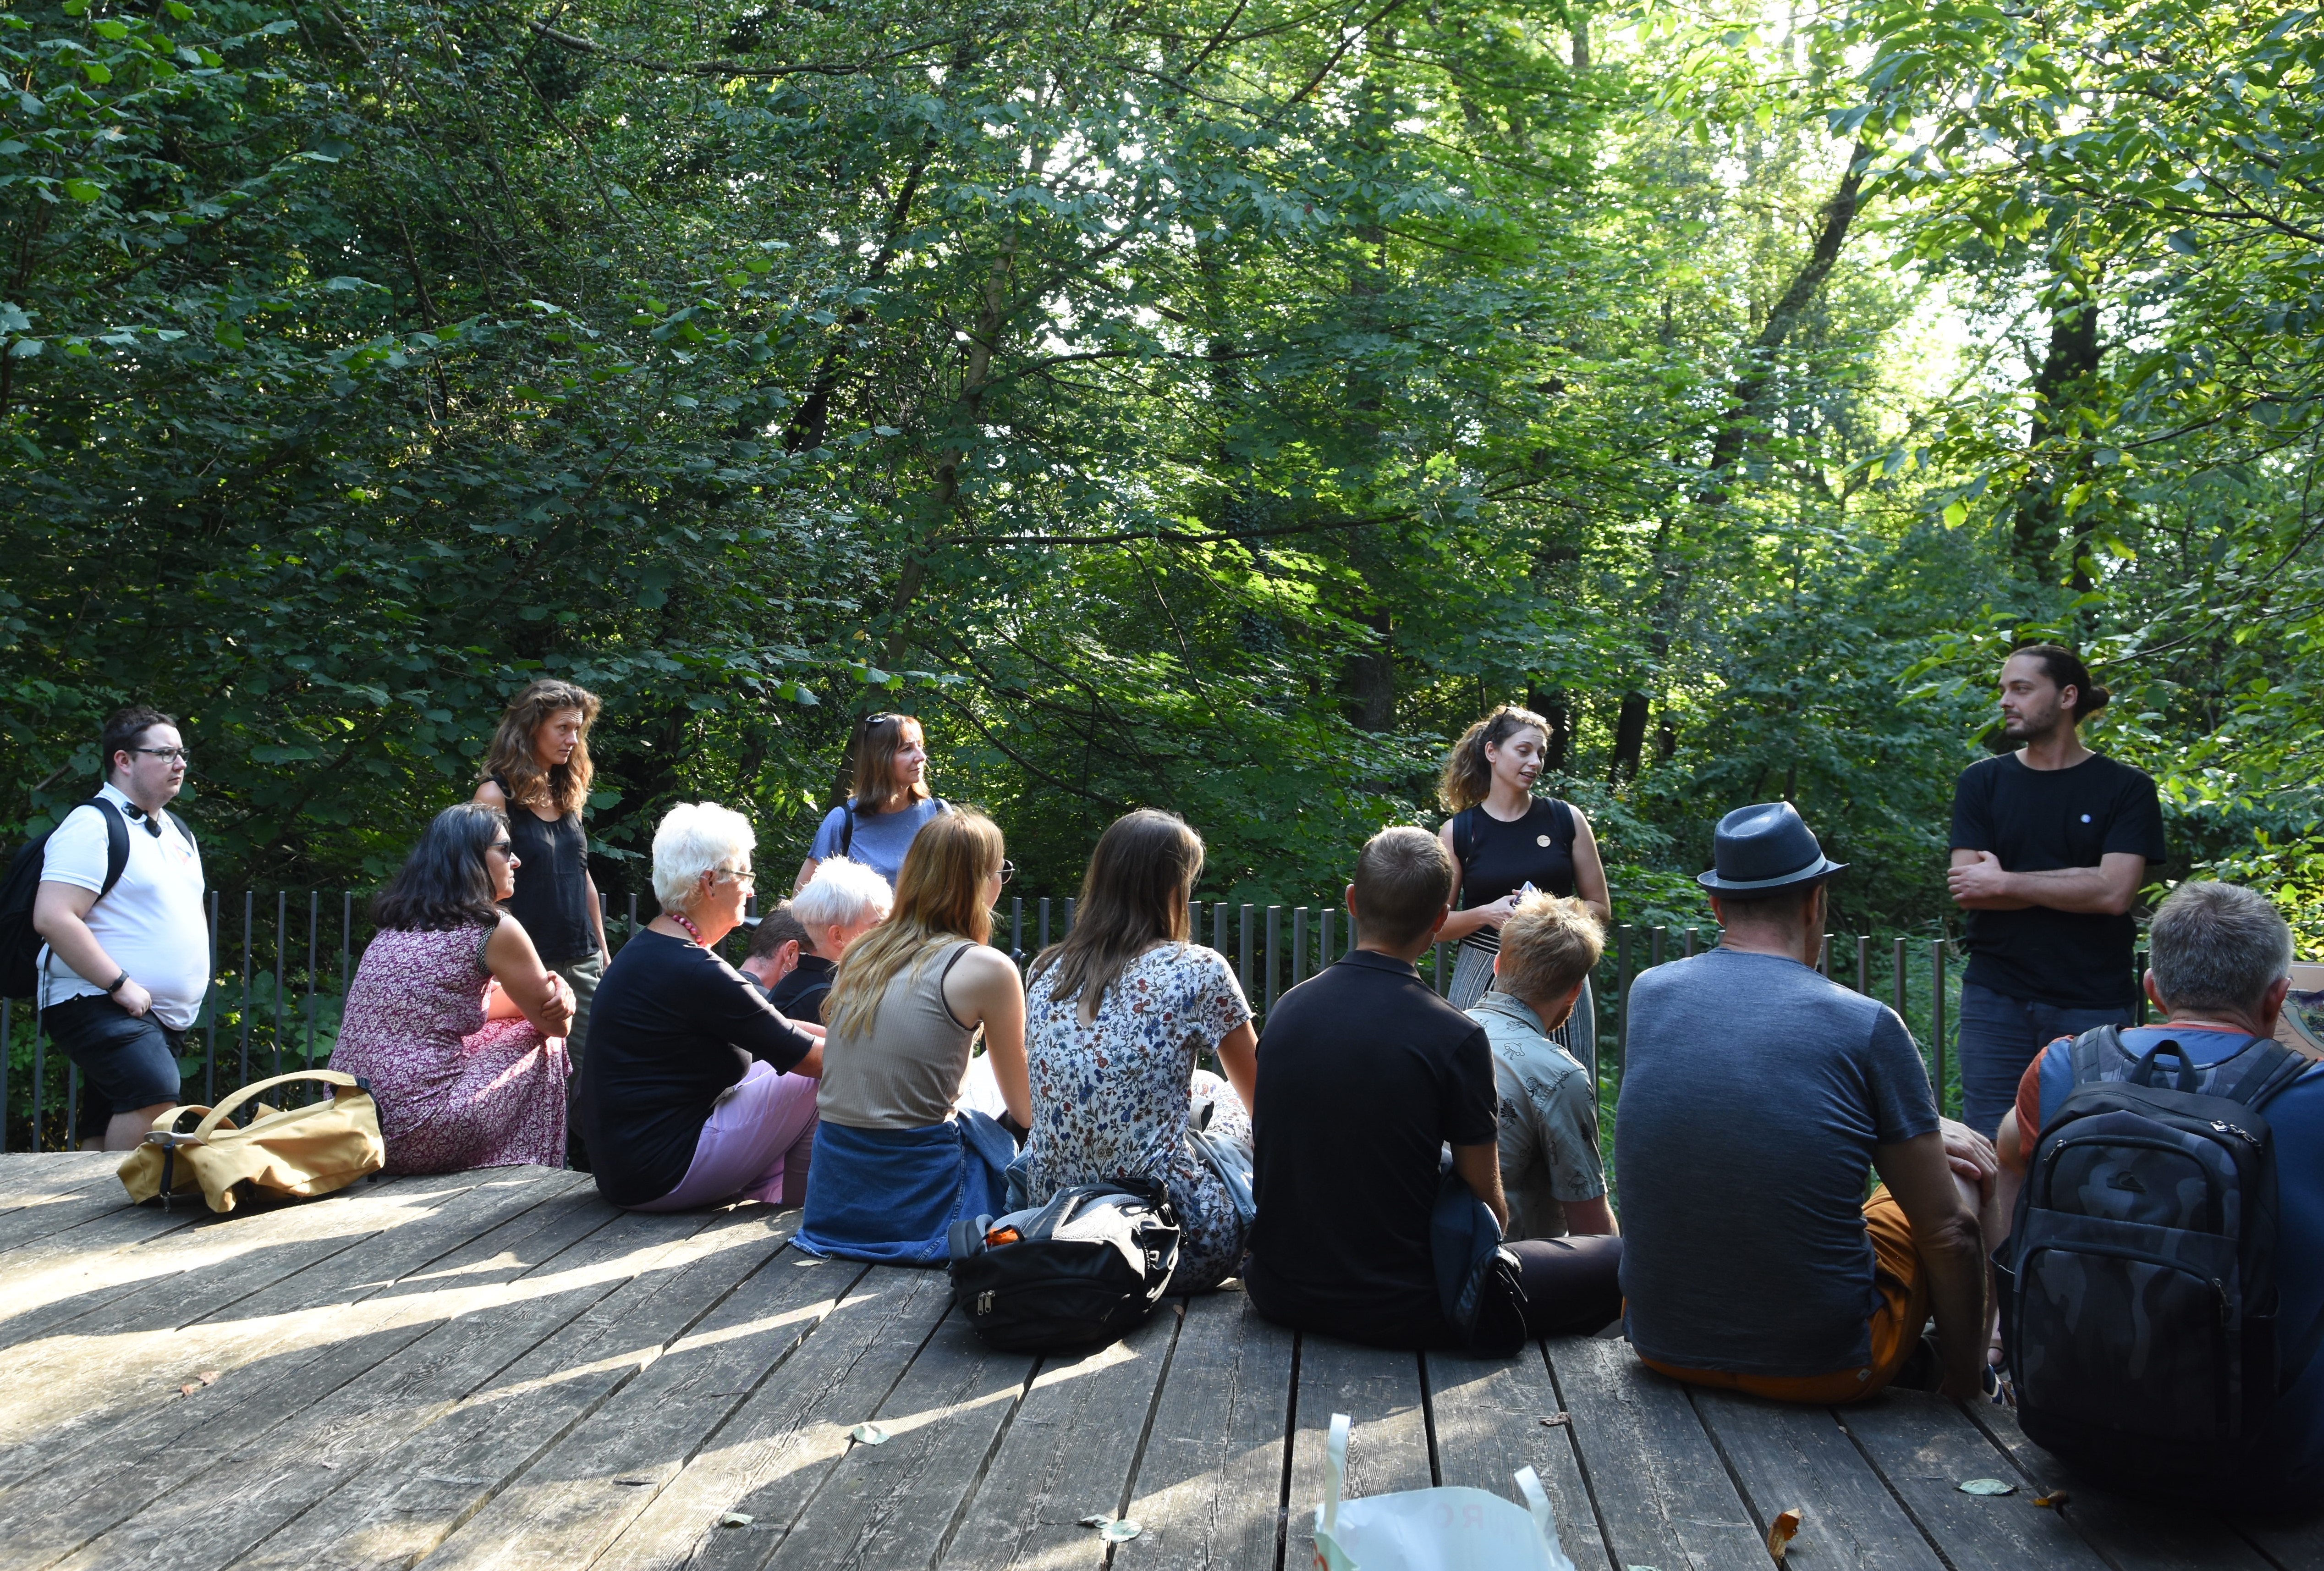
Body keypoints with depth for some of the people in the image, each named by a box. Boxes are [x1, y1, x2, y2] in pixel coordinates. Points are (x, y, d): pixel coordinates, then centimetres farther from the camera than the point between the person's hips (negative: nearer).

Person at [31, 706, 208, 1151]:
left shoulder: (176, 831, 18)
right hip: (97, 1006, -9)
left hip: (165, 1015, 9)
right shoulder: (94, 824, -10)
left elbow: (191, 914, 30)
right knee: (155, 1096, -29)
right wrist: (121, 985, -21)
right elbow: (52, 918, -20)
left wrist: (191, 983, 15)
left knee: (108, 1129, 11)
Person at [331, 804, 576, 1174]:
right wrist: (559, 993, 25)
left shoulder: (396, 925, 15)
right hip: (417, 1137, -8)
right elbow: (556, 1024, 3)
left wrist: (553, 989, 12)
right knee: (543, 1046, 13)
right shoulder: (494, 930, -8)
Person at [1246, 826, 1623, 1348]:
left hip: (1280, 1290, 7)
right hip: (1392, 1310, -6)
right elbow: (1488, 1202, -6)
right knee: (1617, 1262, 4)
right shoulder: (1454, 1038, -17)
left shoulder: (1286, 1010, 0)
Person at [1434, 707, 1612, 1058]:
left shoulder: (1567, 819, 3)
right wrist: (1487, 914, -14)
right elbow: (1438, 924, 3)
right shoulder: (1458, 831, 1)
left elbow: (1601, 909, 7)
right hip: (1483, 977, 0)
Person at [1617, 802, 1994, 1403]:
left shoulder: (1648, 994, -1)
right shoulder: (1869, 1026, -13)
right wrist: (1966, 1388, 7)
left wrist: (1912, 1131, 23)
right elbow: (1947, 1235, -8)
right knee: (1963, 1176, 19)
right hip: (1821, 1364, -4)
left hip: (1663, 1346, 5)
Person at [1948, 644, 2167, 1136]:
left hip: (2094, 1004, -1)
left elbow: (2114, 893, -12)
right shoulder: (1981, 782, 6)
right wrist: (2077, 886, -9)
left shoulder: (2126, 789, 1)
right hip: (1997, 999, 2)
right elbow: (1965, 889, -5)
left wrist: (2005, 883, -10)